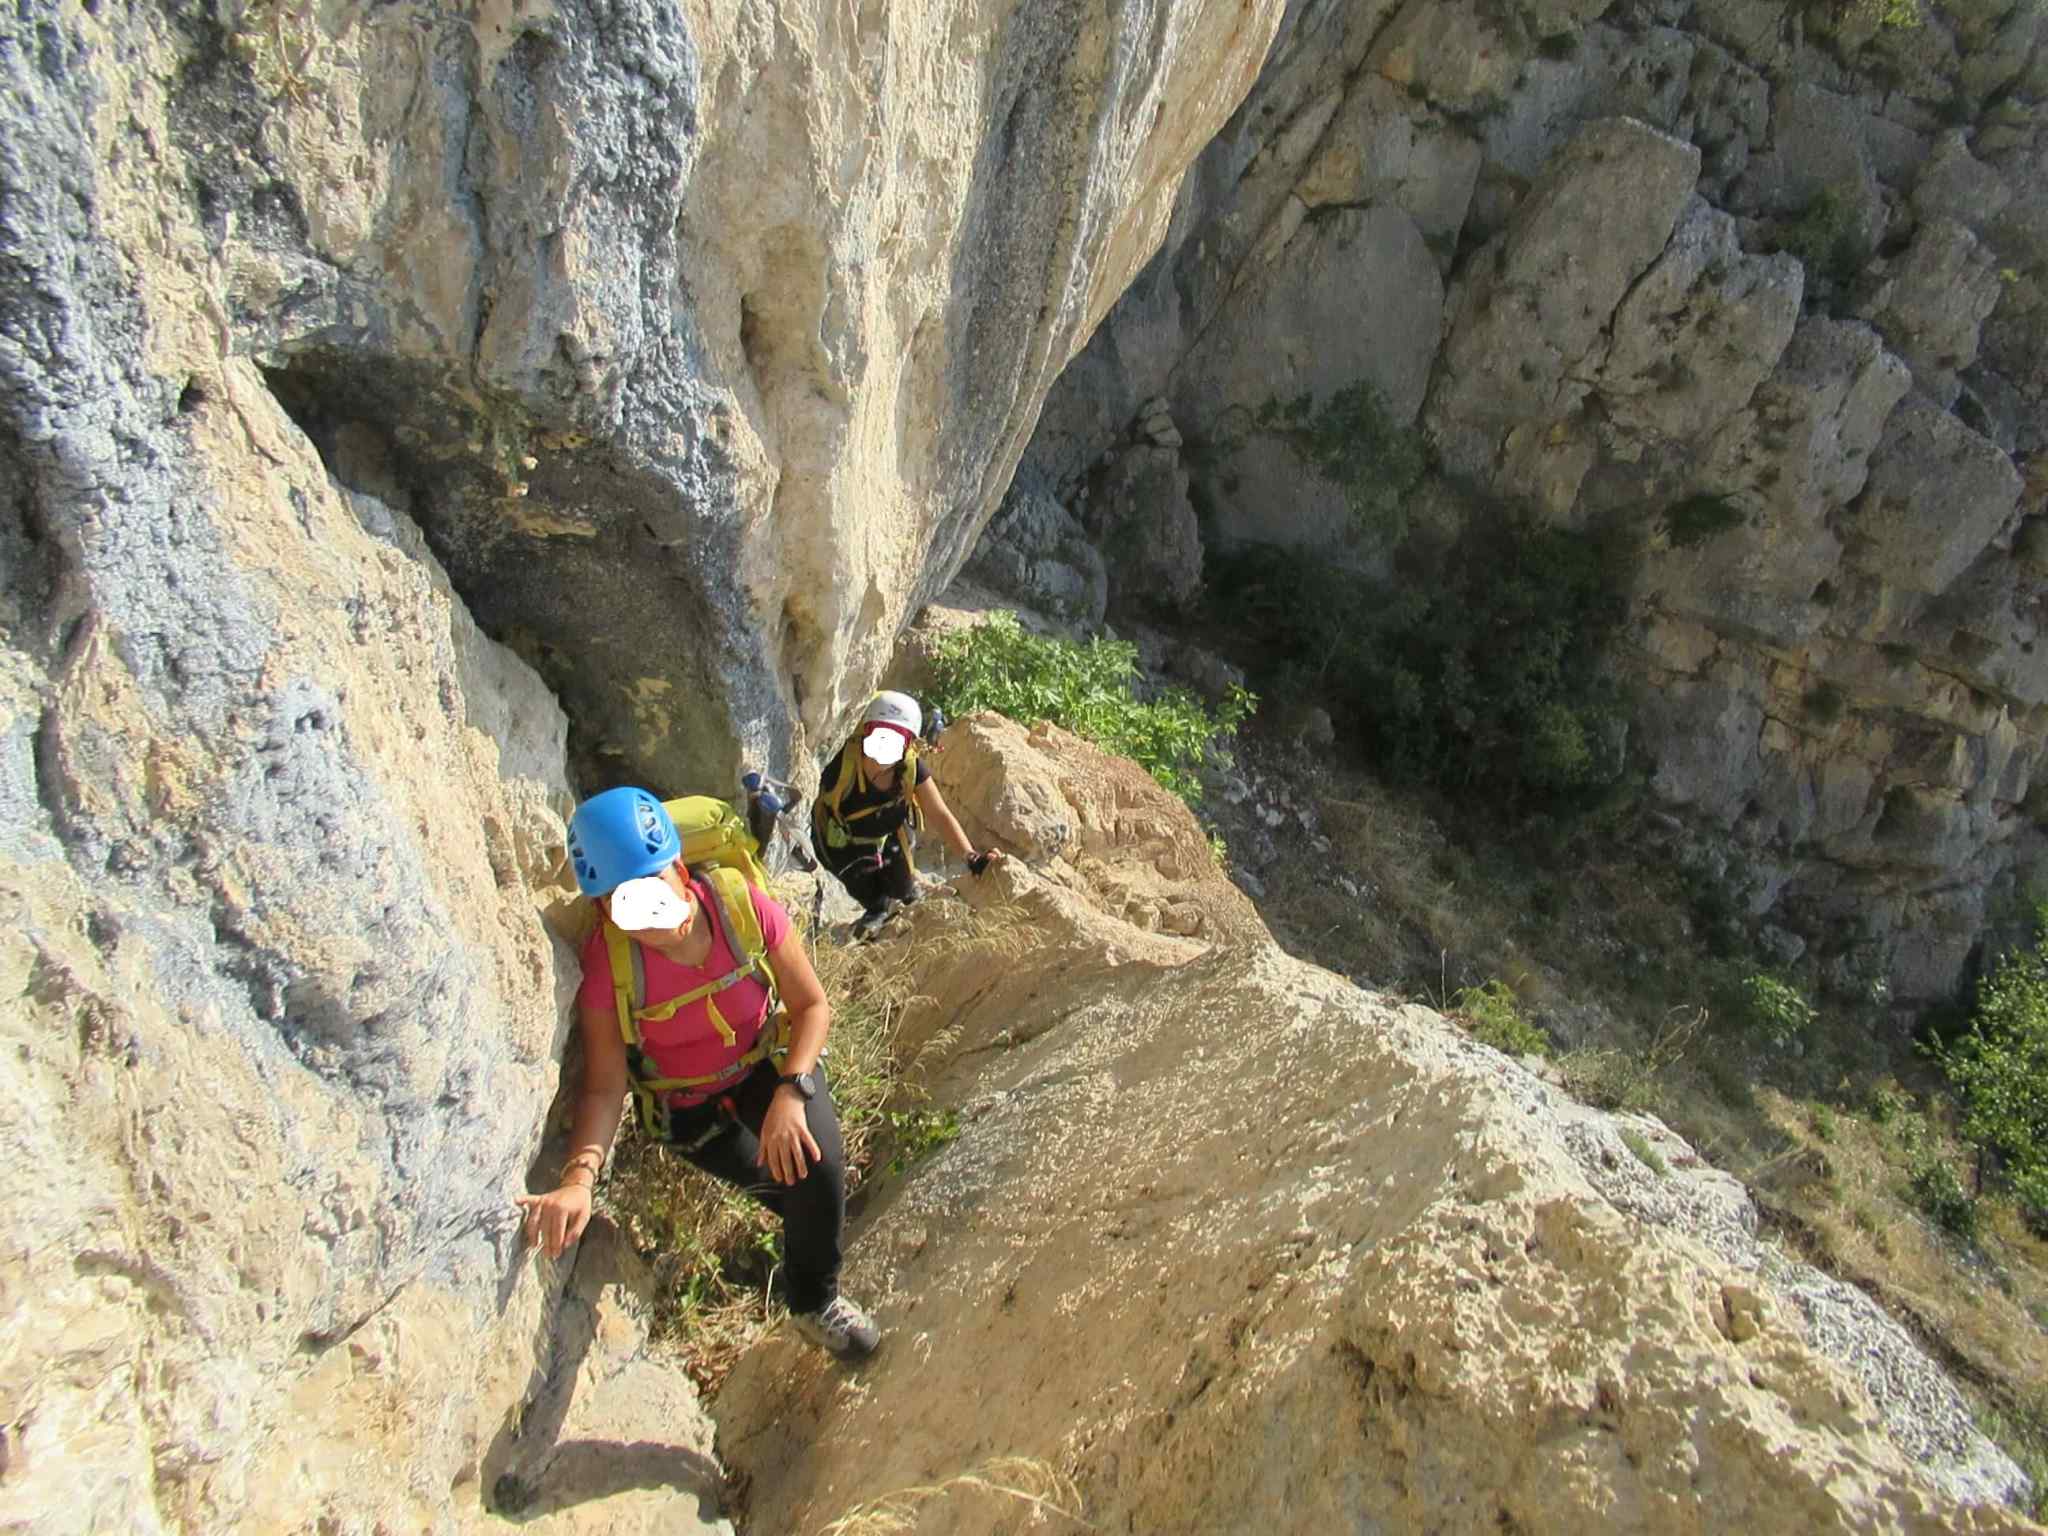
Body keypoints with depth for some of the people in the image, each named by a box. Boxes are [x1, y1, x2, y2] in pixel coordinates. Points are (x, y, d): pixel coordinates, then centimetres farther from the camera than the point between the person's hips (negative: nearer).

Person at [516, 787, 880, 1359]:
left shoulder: (742, 904, -26)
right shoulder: (606, 962, -27)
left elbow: (812, 1006, -17)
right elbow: (605, 1086, -24)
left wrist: (790, 1093, -31)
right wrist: (579, 1177, -41)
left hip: (767, 1063, 1)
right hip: (686, 1102, 0)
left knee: (819, 1164, -22)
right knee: (802, 1184, -12)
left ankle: (815, 1302, 8)